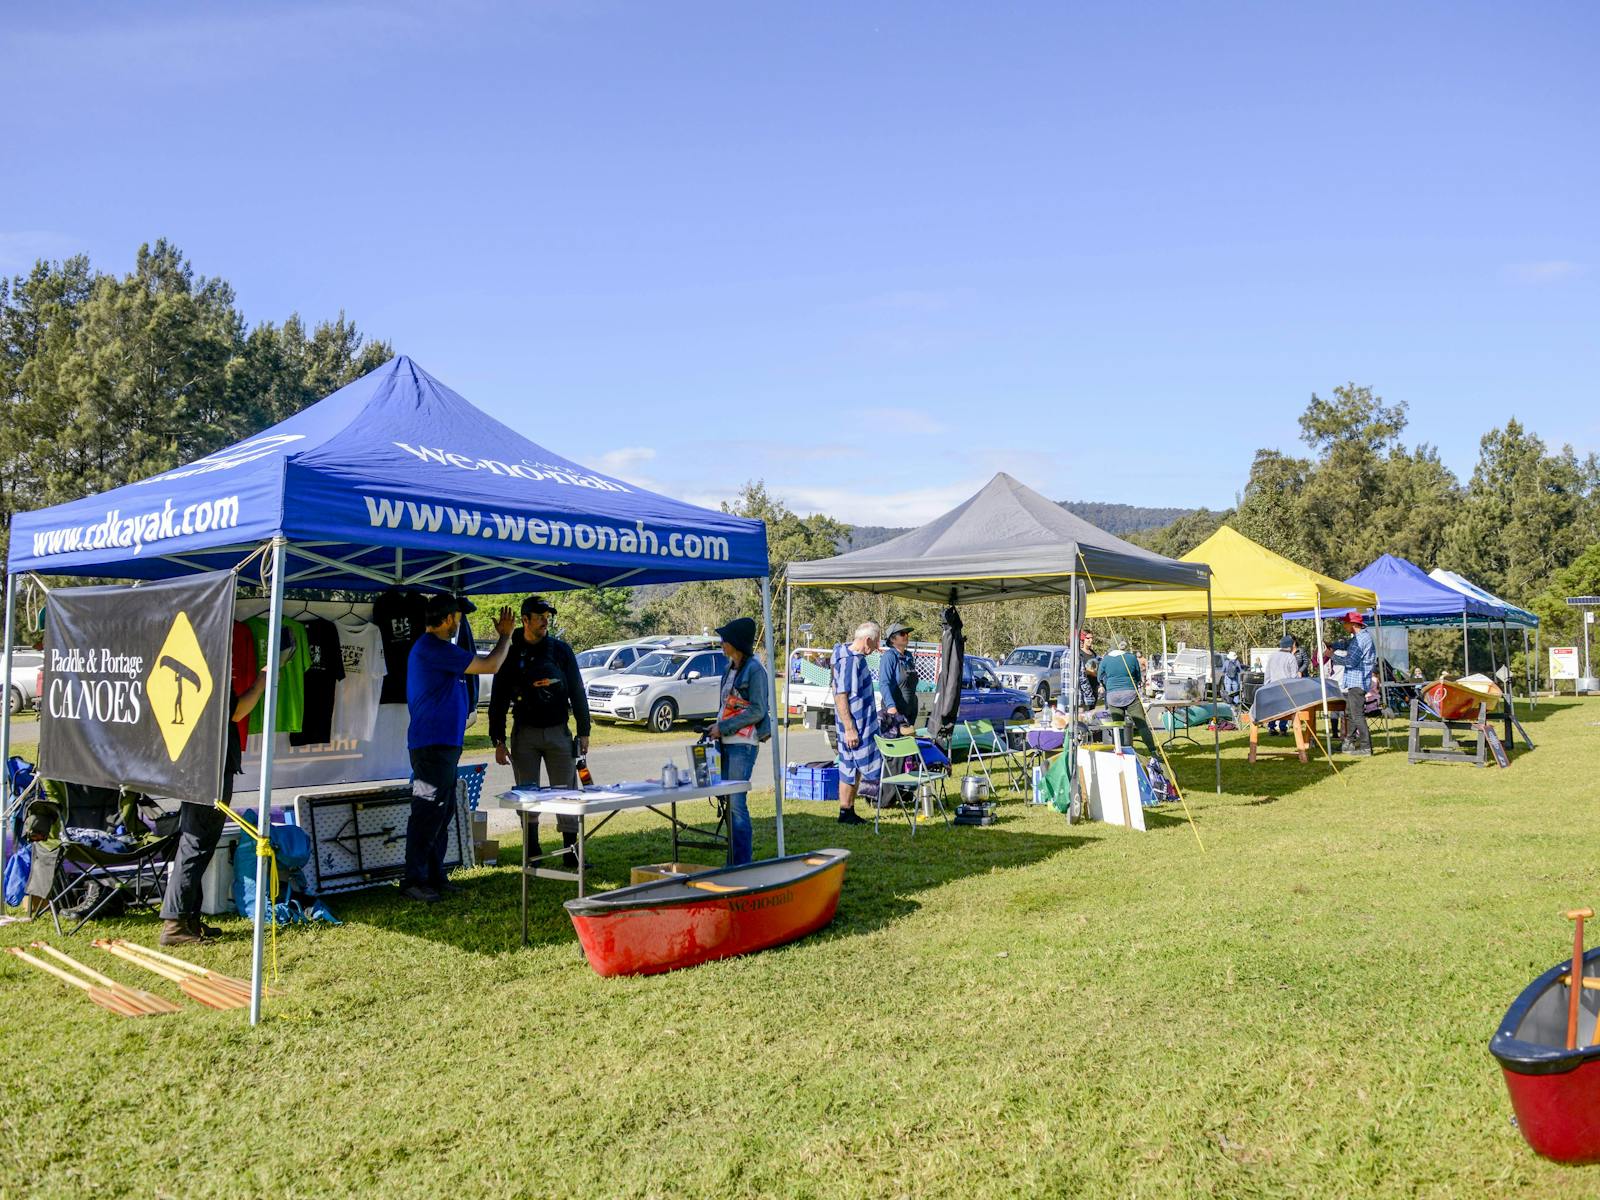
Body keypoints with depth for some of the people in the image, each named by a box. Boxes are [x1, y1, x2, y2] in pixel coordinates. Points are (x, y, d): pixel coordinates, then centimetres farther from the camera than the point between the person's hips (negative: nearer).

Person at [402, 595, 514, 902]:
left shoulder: (432, 647, 18)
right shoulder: (434, 648, -16)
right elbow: (490, 666, -14)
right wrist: (506, 635, -1)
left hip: (442, 744, 11)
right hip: (432, 745, -11)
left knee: (443, 813, 14)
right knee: (428, 815, -7)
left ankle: (434, 876, 21)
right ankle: (414, 881, -1)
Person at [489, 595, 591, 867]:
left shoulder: (561, 650, 3)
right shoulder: (511, 655, 2)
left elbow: (578, 692, 6)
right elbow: (498, 700, 4)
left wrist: (583, 731, 2)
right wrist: (499, 741, -1)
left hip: (558, 731, 0)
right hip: (524, 733, 0)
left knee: (566, 791, -1)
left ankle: (570, 847, 4)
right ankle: (532, 848, 15)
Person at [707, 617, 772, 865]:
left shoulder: (754, 670, -10)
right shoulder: (731, 668, 16)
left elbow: (758, 711, -15)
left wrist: (723, 727, -14)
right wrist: (716, 729, 8)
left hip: (743, 744, -9)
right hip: (728, 742, 9)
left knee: (737, 803, -9)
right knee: (729, 803, 11)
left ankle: (742, 864, -3)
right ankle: (732, 863, 19)